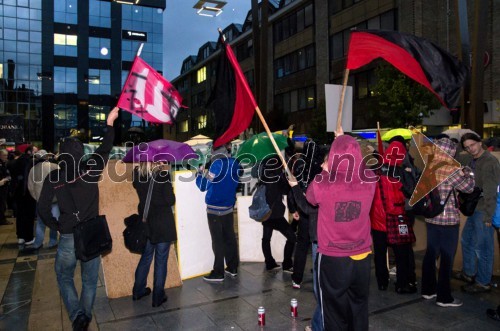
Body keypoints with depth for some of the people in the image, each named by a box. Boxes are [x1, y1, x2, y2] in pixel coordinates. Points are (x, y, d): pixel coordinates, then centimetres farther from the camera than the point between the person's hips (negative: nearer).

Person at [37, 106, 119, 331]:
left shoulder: (53, 177, -8)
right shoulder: (89, 169, -9)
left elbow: (43, 209, -6)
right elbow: (105, 150, 6)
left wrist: (57, 226, 9)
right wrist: (110, 123, 14)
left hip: (68, 237, 0)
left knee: (64, 277, 20)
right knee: (90, 280, 16)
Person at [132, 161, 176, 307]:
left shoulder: (137, 174, -5)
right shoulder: (163, 174, -18)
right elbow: (170, 200, -15)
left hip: (145, 222, 5)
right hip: (163, 223, -5)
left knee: (145, 257, 22)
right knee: (161, 260, 8)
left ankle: (138, 291, 34)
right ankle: (158, 297, 17)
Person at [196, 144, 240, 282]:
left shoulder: (217, 164, -16)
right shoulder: (234, 163, 3)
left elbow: (203, 186, -12)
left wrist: (200, 172, 5)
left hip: (215, 209, -6)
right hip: (229, 207, 6)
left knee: (218, 241, 0)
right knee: (230, 238, 14)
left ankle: (218, 273, 7)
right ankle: (233, 268, 23)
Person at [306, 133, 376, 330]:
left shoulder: (322, 183, -19)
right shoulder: (369, 181, -12)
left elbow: (309, 198, 5)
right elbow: (358, 163, 11)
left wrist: (325, 172, 15)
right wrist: (345, 141, 24)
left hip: (332, 258, -2)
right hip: (361, 258, 3)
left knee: (334, 310, 13)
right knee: (359, 309, 19)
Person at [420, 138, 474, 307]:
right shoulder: (450, 170, -17)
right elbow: (468, 187, -7)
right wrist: (468, 172, 9)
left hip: (431, 217, 7)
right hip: (448, 220, -7)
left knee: (431, 254, 15)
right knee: (447, 258, 4)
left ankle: (428, 290, 27)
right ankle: (444, 297, 14)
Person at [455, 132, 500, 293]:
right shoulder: (470, 160, 9)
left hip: (484, 211, -9)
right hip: (473, 209, 9)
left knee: (481, 247, 1)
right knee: (466, 240, 21)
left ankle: (483, 283, 17)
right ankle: (469, 273, 38)